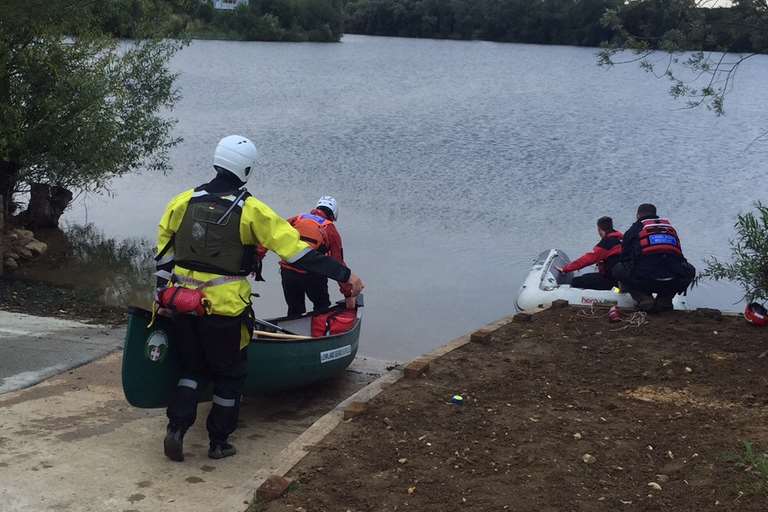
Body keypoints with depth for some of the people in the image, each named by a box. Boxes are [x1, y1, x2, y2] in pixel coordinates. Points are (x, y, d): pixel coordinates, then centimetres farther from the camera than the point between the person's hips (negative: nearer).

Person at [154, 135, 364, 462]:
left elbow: (163, 254, 8)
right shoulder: (251, 211, -12)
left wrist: (163, 294, 20)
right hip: (225, 311, -4)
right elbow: (296, 250, -15)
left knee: (193, 367, 22)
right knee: (229, 375, 15)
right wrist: (344, 275, -11)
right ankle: (218, 442, 22)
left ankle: (176, 428, 8)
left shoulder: (183, 202, 0)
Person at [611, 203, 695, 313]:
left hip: (645, 281, -3)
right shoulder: (670, 227, 26)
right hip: (673, 282, 3)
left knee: (618, 270, 23)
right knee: (690, 270, 36)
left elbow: (624, 258, 28)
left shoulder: (633, 230, 17)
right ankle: (664, 300, 14)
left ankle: (644, 299, 4)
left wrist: (623, 286, 47)